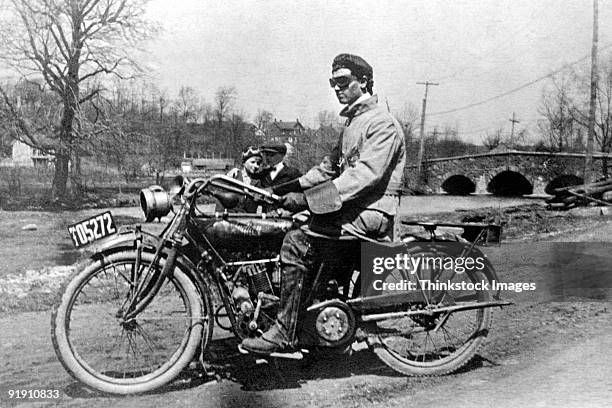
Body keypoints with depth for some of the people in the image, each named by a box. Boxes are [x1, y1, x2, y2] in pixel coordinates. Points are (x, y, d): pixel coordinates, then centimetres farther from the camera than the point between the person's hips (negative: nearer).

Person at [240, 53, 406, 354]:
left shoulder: (382, 123, -10)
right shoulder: (353, 122, 23)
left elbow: (365, 175, -23)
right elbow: (330, 168, 23)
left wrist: (308, 198, -28)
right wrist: (291, 187, 8)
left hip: (370, 214, -10)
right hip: (351, 208, 10)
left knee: (297, 242, -26)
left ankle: (284, 334, -22)